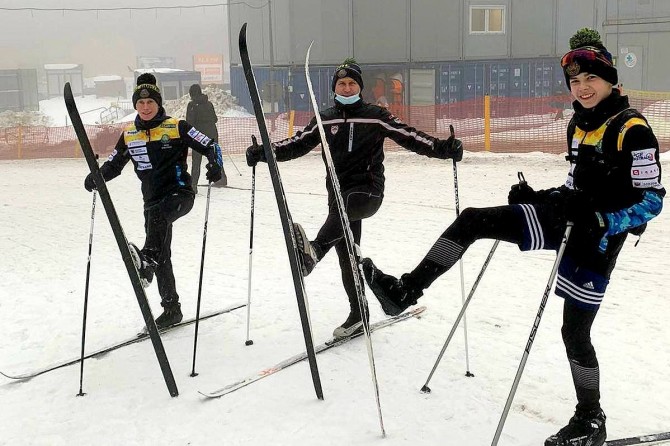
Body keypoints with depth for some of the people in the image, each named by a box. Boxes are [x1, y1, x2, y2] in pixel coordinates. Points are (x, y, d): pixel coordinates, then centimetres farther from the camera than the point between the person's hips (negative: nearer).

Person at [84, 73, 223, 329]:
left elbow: (210, 147, -5)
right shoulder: (129, 135, 9)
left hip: (180, 194, -5)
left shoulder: (177, 127, -3)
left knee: (157, 212, -38)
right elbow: (113, 164, 18)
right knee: (162, 257, 5)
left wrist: (215, 165, -26)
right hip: (153, 200, 5)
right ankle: (171, 309, 14)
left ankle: (147, 260, -57)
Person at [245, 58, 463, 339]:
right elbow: (297, 144, 12)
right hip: (339, 192, 4)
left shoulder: (375, 116, 1)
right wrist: (265, 152, 0)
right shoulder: (325, 119, 12)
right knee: (346, 256, 4)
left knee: (340, 207, -39)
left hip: (369, 191, -4)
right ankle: (358, 315, 14)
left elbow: (409, 136, -6)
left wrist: (442, 148, -20)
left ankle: (314, 252, -61)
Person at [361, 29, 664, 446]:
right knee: (472, 220, -7)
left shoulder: (632, 128, -14)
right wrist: (538, 196, 6)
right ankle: (405, 292, -5)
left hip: (597, 238, -7)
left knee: (575, 331, -1)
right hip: (566, 219, 7)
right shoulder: (580, 123, 9)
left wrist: (601, 223, -26)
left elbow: (652, 199, -16)